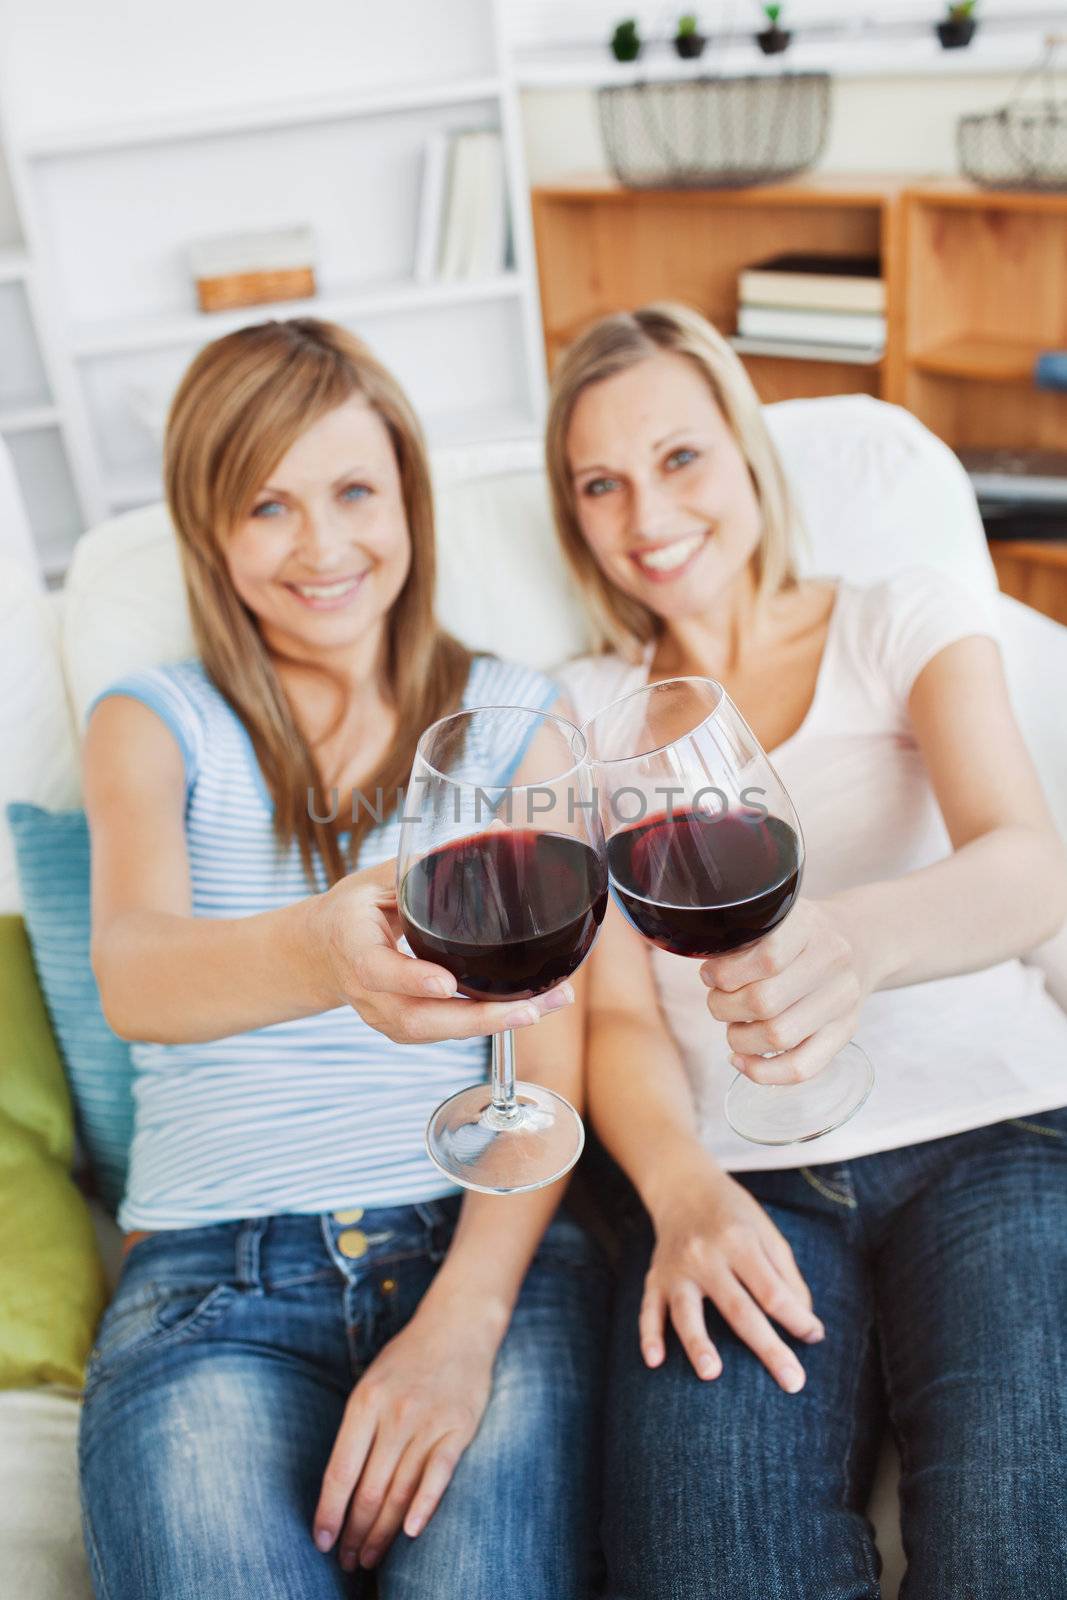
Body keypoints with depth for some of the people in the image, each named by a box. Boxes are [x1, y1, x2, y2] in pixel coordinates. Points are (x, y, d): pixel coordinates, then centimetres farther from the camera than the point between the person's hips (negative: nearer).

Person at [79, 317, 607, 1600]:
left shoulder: (517, 717, 8)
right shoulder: (156, 725, 7)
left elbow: (552, 1037, 1)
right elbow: (130, 975, -14)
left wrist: (463, 1317, -14)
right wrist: (316, 953, -38)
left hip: (485, 1242, 0)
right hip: (212, 1276, 1)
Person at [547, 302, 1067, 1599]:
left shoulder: (903, 624, 8)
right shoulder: (587, 712, 13)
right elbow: (616, 1010, 5)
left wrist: (853, 936, -36)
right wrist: (682, 1192, -17)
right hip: (743, 1181, 1)